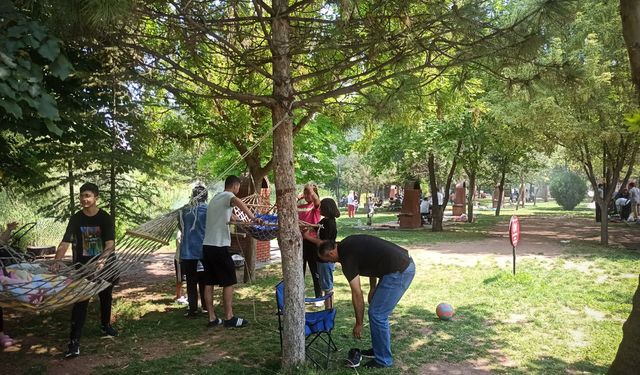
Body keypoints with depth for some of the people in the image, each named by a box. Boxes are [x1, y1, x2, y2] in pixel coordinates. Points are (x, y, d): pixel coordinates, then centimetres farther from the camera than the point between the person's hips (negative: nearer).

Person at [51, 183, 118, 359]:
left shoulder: (105, 218, -13)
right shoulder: (76, 219, -5)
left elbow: (110, 244, -22)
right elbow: (65, 242, -9)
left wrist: (102, 261, -39)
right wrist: (57, 260, -26)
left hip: (105, 266, 0)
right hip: (83, 266, 1)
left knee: (106, 298, 18)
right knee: (80, 302, -6)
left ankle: (105, 325, 42)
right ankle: (74, 342, -7)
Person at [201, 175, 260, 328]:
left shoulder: (215, 198, 21)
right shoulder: (228, 195, -7)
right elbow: (238, 202, -32)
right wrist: (253, 218, -36)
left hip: (207, 245, 9)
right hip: (219, 246, -9)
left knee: (209, 283, 9)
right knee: (228, 282, 0)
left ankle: (212, 318, 15)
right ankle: (229, 318, 5)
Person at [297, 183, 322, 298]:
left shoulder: (316, 206, -6)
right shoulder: (299, 206, 10)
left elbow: (316, 199, -27)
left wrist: (310, 188, -24)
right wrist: (297, 198, 4)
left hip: (312, 240, -5)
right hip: (300, 240, 5)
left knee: (315, 270, 4)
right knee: (299, 269, 14)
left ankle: (319, 296, 15)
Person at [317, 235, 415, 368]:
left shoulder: (347, 257, -12)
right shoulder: (348, 244, 12)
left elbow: (357, 294, -8)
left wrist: (359, 324, 2)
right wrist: (373, 288, 21)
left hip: (399, 271, -10)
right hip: (406, 263, 10)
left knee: (377, 314, -1)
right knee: (378, 311, 19)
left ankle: (383, 360, 11)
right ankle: (379, 349, 30)